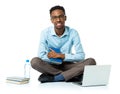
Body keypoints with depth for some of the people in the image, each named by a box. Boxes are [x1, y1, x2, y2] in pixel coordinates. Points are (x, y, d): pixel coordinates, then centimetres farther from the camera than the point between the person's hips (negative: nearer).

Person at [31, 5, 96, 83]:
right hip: (51, 66, -1)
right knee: (35, 61, -32)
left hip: (66, 65, 1)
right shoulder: (45, 33, -9)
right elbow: (41, 56, -16)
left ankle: (53, 78, -30)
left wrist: (62, 56, -23)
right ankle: (72, 75, -27)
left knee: (91, 61, -23)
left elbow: (81, 56, -11)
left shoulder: (73, 33, -7)